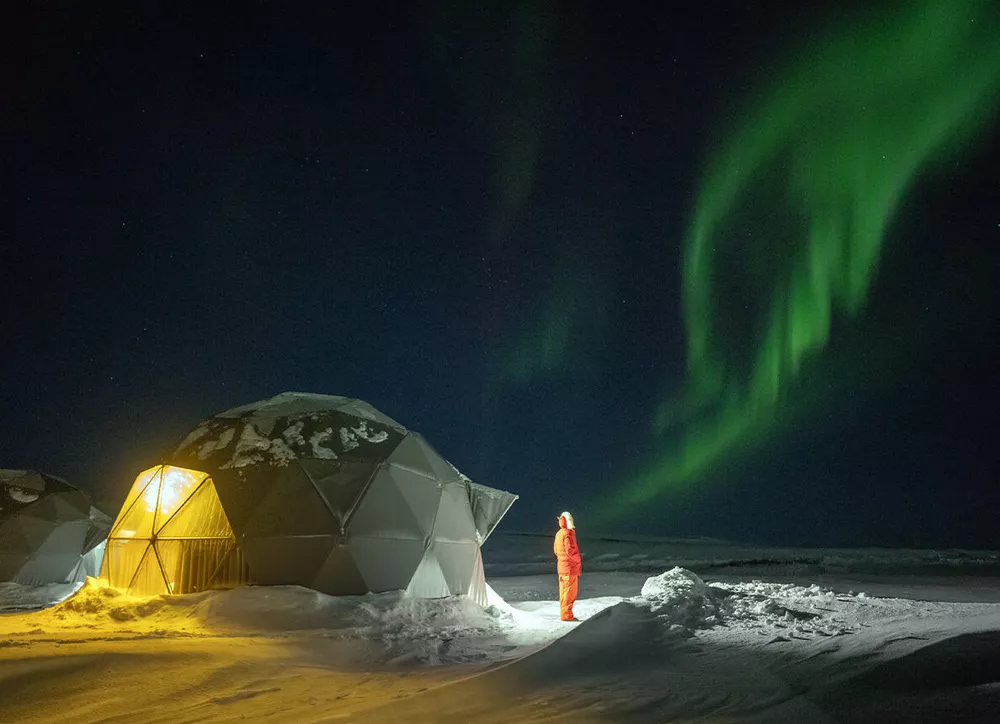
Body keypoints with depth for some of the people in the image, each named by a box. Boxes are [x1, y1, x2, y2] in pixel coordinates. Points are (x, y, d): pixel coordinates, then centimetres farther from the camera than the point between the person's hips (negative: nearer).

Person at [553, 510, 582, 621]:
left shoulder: (558, 534, 15)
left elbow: (556, 550, 21)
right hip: (570, 567, -10)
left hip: (562, 566, 10)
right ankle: (566, 614, -6)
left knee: (564, 591, 13)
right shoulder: (568, 534, -15)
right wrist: (578, 561, -9)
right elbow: (570, 550, -21)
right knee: (570, 591, -6)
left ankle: (564, 613, 18)